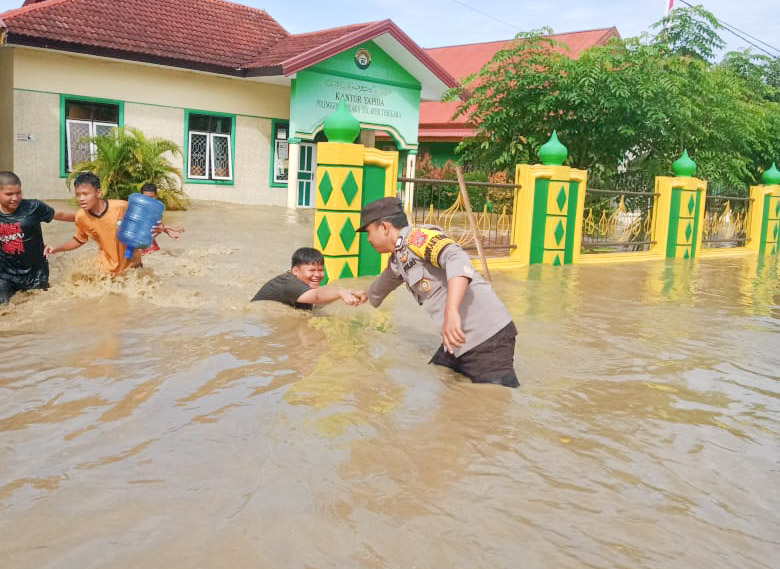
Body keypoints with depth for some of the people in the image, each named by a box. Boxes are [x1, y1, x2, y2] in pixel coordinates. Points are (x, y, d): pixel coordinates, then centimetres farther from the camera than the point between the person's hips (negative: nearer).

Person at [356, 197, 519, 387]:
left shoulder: (417, 236, -11)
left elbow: (457, 259, -29)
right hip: (460, 341, 9)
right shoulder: (397, 260, 16)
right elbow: (379, 289, 39)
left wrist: (451, 311, -42)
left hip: (488, 337, -9)